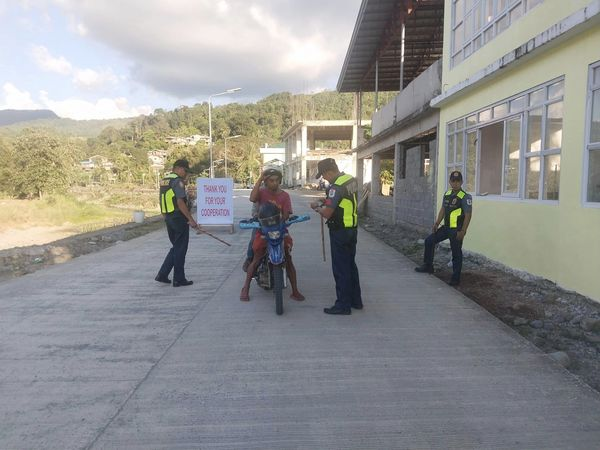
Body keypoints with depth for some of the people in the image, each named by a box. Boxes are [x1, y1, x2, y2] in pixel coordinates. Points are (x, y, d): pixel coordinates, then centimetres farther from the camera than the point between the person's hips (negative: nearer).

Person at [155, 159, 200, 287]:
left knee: (176, 247, 18)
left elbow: (166, 201, 16)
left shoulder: (164, 181, 13)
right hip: (179, 218, -8)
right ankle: (178, 279, 9)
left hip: (168, 218, 9)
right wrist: (191, 219, -19)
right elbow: (180, 202, -21)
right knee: (180, 249, 2)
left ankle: (162, 275, 16)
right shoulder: (178, 181, -14)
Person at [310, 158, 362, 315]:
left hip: (340, 231, -9)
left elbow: (327, 213, -22)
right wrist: (326, 202, 13)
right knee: (350, 265, 18)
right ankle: (355, 300, 27)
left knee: (340, 268, -1)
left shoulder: (337, 186, -21)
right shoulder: (351, 179, 6)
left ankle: (343, 305, 7)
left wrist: (317, 208, -3)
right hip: (352, 228, 9)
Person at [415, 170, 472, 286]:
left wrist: (462, 232, -19)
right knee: (429, 241, 8)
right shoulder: (447, 194, 8)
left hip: (456, 230, -7)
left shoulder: (465, 197, -14)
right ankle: (428, 266, 21)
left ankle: (456, 278, 13)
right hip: (446, 227, 7)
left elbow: (468, 215, -16)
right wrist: (436, 224, 9)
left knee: (456, 253, 2)